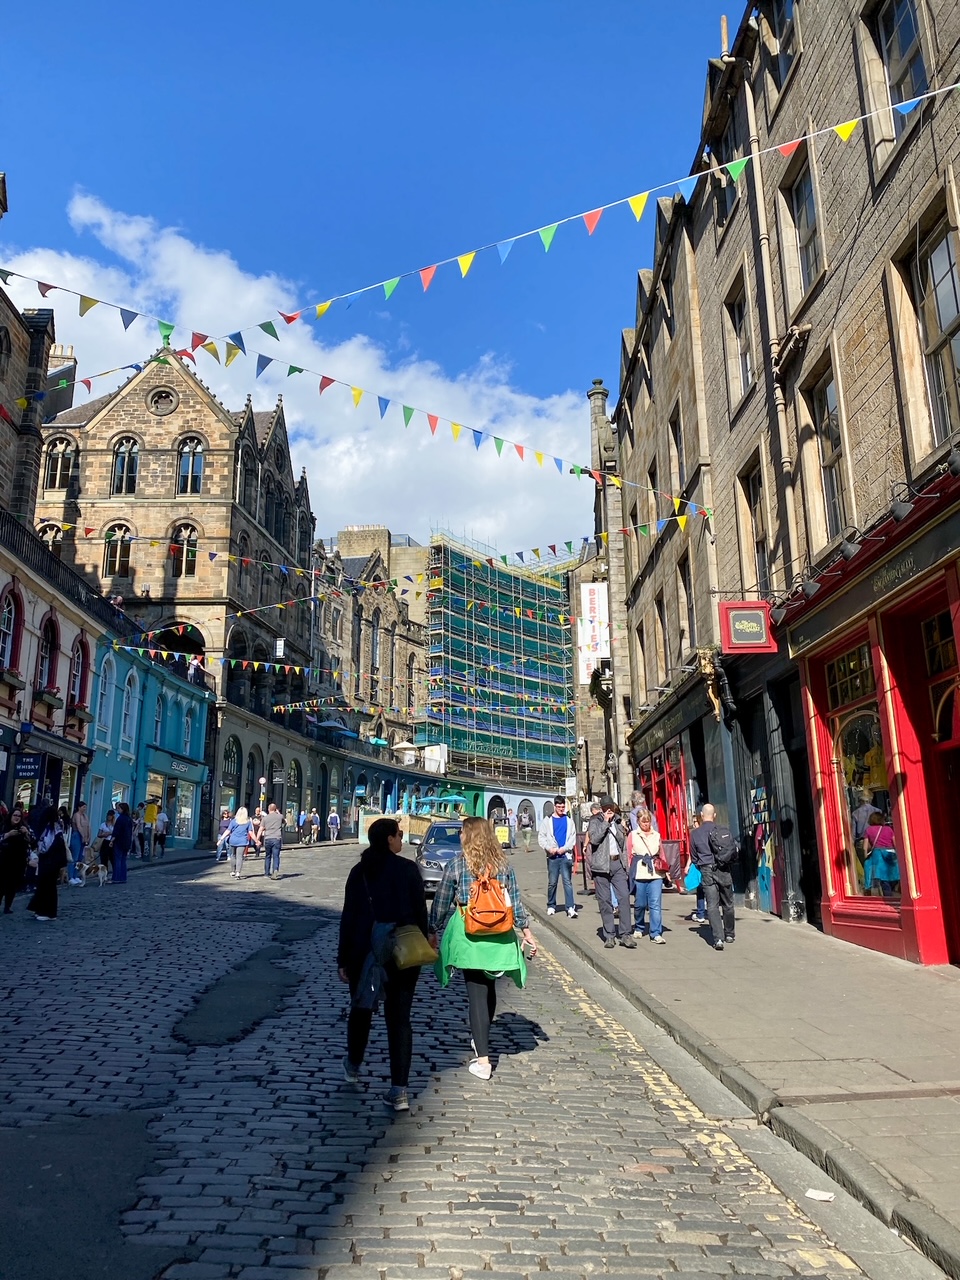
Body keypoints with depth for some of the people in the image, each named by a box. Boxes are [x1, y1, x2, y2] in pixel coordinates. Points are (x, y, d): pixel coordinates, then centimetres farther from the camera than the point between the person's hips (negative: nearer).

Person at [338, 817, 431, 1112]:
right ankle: (399, 1090, 0)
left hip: (366, 951, 2)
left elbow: (349, 916, -1)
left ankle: (353, 1067, 41)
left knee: (361, 1007, 22)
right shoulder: (408, 868, -7)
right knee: (399, 1017, 3)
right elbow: (420, 910, -4)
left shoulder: (359, 871, -1)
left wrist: (343, 959, 3)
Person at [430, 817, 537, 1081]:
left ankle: (483, 1060, -2)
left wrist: (433, 931, 9)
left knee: (477, 992, -1)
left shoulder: (456, 864, -4)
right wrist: (526, 930, 14)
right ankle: (482, 1040, 37)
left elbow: (441, 903, -1)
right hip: (499, 936, 4)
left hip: (468, 935, -4)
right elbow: (516, 900, 7)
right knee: (489, 989, 19)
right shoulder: (502, 864, 4)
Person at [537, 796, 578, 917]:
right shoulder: (548, 820, 6)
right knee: (552, 882, 6)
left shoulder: (569, 820, 9)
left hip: (565, 855, 0)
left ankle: (571, 907, -9)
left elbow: (573, 837, 4)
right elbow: (541, 837, 2)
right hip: (552, 856, 0)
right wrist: (549, 848, -12)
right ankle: (551, 906, 18)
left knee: (567, 881, -5)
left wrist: (564, 848, -10)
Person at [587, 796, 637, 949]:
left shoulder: (618, 822, 14)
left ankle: (625, 934, -4)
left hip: (617, 863, 3)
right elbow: (594, 838, -17)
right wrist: (605, 822, -14)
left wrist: (625, 863, 11)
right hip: (601, 865, -3)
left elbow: (623, 844, 18)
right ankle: (609, 935, 9)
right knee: (605, 900, 1)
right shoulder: (595, 822, 2)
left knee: (624, 897, -8)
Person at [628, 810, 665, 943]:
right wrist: (629, 872, -1)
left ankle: (656, 934, -4)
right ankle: (638, 928, 28)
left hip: (655, 874, 1)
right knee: (639, 904, 6)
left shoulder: (657, 835, 12)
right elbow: (628, 855, 5)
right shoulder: (632, 835, 5)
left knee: (655, 904, -6)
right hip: (639, 873, -1)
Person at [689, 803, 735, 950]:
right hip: (723, 870, 1)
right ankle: (729, 935, 27)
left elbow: (694, 857, 10)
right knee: (727, 904, 15)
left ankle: (718, 938, -14)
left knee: (712, 906, -3)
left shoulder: (695, 833, 1)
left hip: (706, 871, -1)